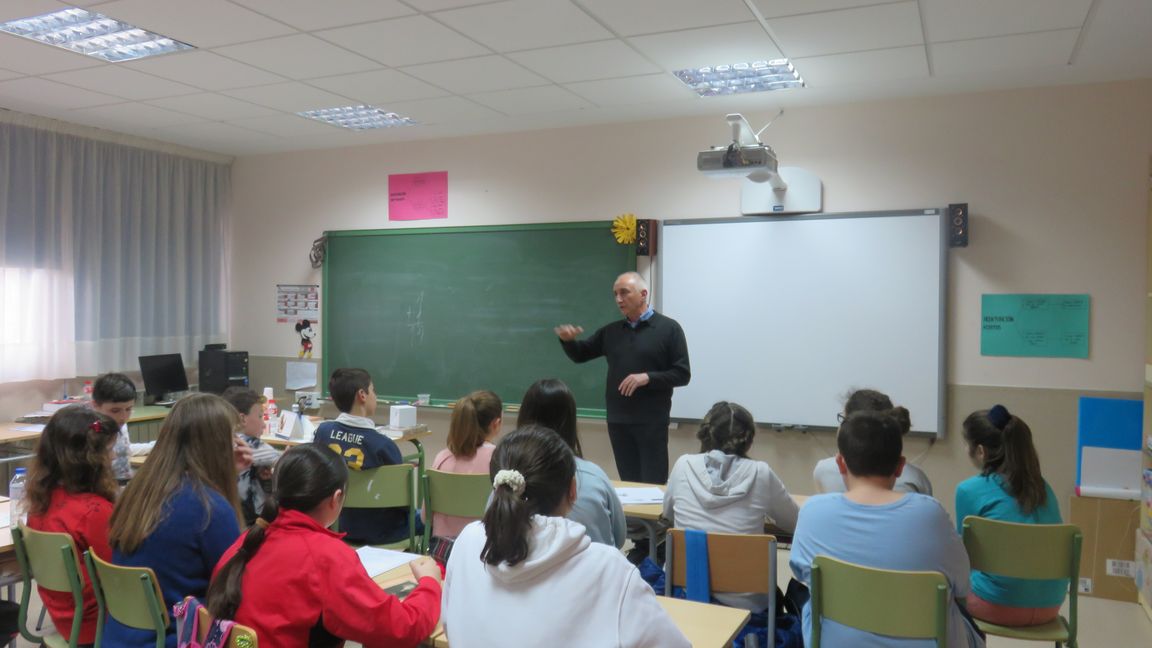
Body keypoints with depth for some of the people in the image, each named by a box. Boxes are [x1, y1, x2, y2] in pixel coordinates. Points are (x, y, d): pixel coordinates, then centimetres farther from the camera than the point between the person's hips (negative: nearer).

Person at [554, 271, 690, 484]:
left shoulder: (668, 328, -3)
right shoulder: (611, 332, 11)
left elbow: (682, 374, -5)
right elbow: (580, 355, 16)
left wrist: (647, 378, -19)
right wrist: (567, 340, -6)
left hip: (651, 421, -4)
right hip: (617, 420, 5)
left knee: (654, 485, -1)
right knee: (628, 483, 11)